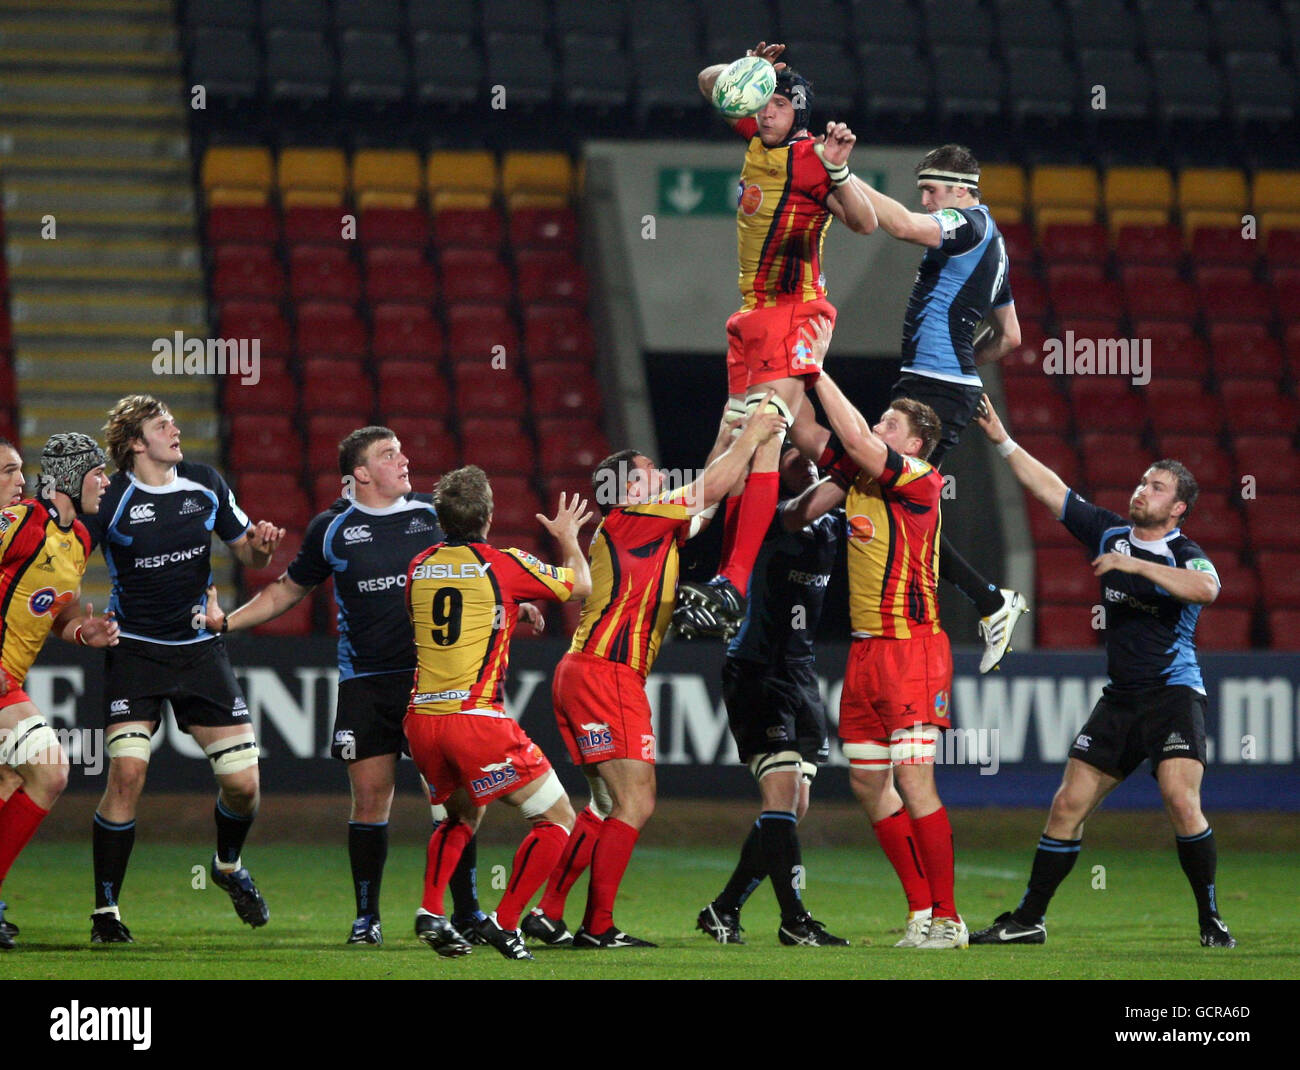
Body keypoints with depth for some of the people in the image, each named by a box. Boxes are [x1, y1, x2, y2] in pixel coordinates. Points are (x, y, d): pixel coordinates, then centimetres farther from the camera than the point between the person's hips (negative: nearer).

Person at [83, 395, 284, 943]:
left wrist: (261, 545, -8)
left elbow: (247, 554, 14)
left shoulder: (206, 485, 4)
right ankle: (106, 911, -7)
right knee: (126, 773, -19)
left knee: (242, 783, -1)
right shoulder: (109, 501, -10)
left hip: (200, 647, 4)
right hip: (135, 648, -4)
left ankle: (229, 866, 32)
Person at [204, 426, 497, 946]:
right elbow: (289, 589, 16)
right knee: (369, 798, -1)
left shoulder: (435, 515, 6)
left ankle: (466, 911, 7)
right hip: (364, 683, 0)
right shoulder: (332, 528, 5)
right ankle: (366, 917, 11)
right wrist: (227, 620, 8)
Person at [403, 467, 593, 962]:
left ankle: (431, 911, 10)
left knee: (462, 815, 30)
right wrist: (567, 537, 30)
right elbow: (580, 584, 10)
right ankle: (504, 923, -2)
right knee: (557, 819, 7)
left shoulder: (420, 567, 9)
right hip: (477, 719, -6)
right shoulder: (505, 566, -6)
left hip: (421, 719, 6)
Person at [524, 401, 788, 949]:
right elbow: (709, 490, -8)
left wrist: (725, 442, 27)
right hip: (605, 674, -10)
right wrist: (750, 437, 2)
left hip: (583, 677, 10)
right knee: (635, 804, -9)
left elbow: (701, 500, 33)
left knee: (610, 806, 13)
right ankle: (597, 927, -9)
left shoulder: (653, 528, 19)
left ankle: (547, 914, 12)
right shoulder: (629, 522, -7)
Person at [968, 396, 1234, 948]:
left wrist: (1136, 566, -31)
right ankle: (1029, 919, 13)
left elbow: (1206, 589, -30)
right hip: (1120, 696, 6)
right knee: (1068, 804, 4)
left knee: (1180, 799, -23)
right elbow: (1050, 489, 14)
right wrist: (1003, 441, 11)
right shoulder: (1109, 534, 9)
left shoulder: (1185, 555, -7)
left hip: (1173, 693, -6)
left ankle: (1211, 920, -12)